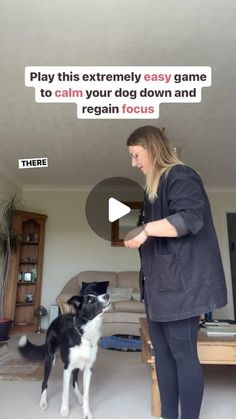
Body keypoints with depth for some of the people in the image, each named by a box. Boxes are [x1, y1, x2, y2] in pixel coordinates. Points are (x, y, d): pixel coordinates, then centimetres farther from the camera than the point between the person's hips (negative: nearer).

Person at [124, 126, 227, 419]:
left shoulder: (180, 176, -7)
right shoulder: (155, 187, 21)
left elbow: (190, 218, -23)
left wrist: (146, 229, -23)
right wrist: (131, 234, 13)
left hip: (180, 281, -9)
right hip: (159, 282, 9)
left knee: (182, 352, -1)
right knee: (162, 352, 13)